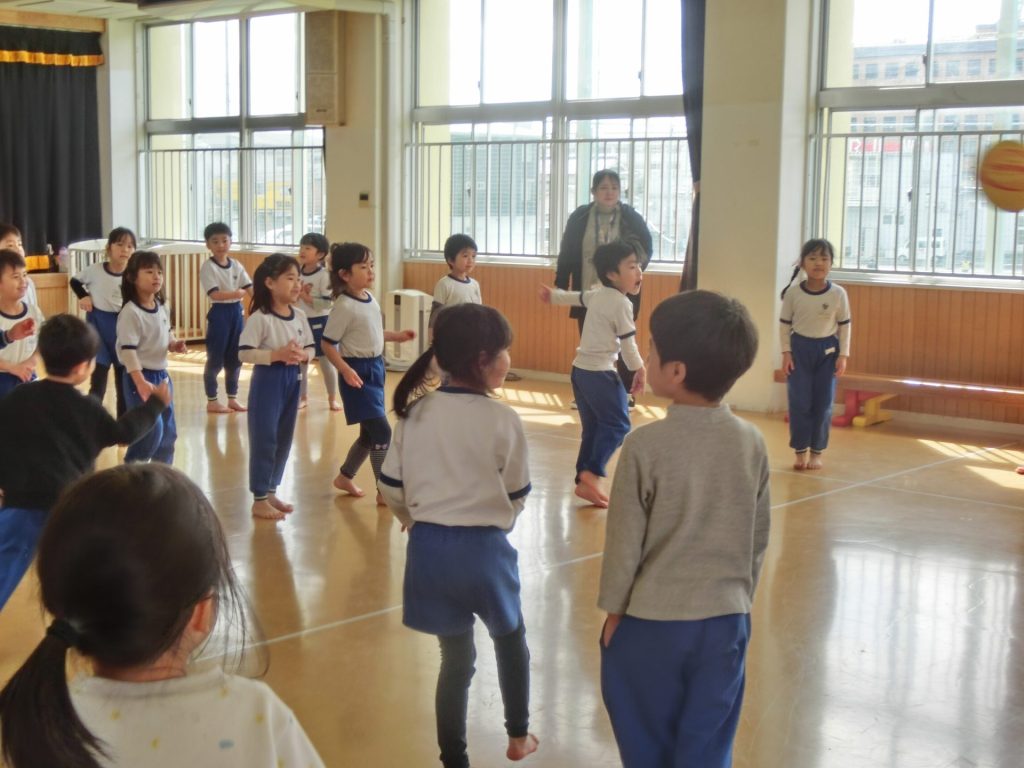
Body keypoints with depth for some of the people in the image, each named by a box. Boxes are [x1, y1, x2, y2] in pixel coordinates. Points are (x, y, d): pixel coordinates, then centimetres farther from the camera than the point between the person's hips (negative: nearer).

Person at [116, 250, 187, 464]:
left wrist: (174, 344, -3)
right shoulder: (130, 312, -19)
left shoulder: (161, 307, 5)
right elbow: (128, 350, -23)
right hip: (140, 375, -8)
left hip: (161, 374, 8)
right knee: (152, 429, -12)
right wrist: (141, 383, -29)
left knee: (168, 431, 12)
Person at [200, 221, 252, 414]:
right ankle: (212, 401, 8)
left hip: (236, 312, 6)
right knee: (215, 358, 0)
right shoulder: (208, 266, -9)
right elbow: (215, 294, -19)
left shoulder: (236, 265, 8)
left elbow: (250, 288, 2)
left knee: (235, 358, 11)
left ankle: (232, 398, 22)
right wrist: (238, 293, -20)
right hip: (219, 312, -6)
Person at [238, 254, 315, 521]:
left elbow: (311, 347, 9)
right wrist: (277, 354, -27)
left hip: (291, 380, 7)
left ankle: (271, 491, 28)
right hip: (267, 381, -7)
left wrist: (303, 355, -13)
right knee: (264, 439, 0)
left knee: (284, 439, 14)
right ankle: (259, 499, 9)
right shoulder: (260, 318, -16)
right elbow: (244, 353, -19)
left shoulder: (299, 316, 3)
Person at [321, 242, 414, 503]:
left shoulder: (370, 299, 6)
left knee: (370, 432, 17)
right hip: (357, 371, -9)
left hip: (375, 368, 9)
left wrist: (396, 335, 15)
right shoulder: (345, 306, -18)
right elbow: (327, 344, -18)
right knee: (381, 430, -10)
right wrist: (345, 370, -29)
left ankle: (345, 477, 35)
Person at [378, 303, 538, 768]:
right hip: (483, 549, -2)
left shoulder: (416, 412, -3)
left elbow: (392, 486, 3)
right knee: (510, 639, 25)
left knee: (456, 656, 16)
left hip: (429, 548, 3)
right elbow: (516, 497, -3)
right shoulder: (502, 420, -13)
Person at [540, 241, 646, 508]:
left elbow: (575, 297, 30)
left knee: (593, 428, 13)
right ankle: (592, 472, -15)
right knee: (618, 425, -5)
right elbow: (628, 343, -11)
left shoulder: (597, 295, 11)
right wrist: (638, 369, 4)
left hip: (580, 369, 9)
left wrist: (553, 296, 50)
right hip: (600, 372, -9)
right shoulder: (622, 303, -14)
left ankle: (584, 481, 13)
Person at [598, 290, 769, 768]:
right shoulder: (752, 443, -4)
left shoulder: (646, 445, -17)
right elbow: (758, 540, 5)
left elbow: (624, 540, -9)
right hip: (725, 622, 3)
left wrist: (614, 612, 4)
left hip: (651, 623, -3)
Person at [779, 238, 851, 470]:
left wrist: (843, 355, -5)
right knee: (799, 402, 0)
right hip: (800, 349, 0)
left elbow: (845, 326, 0)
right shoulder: (793, 293, -7)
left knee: (823, 403, 4)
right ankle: (800, 451, 10)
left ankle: (817, 452, 14)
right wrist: (786, 353, -5)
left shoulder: (838, 294, -7)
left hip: (827, 350, 0)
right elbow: (784, 324, 1)